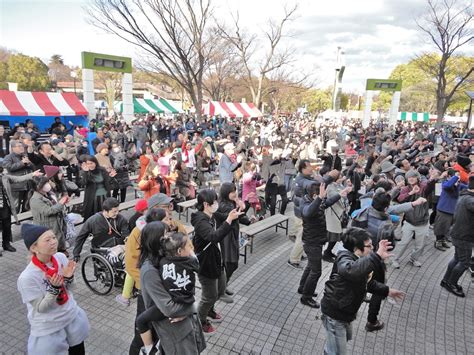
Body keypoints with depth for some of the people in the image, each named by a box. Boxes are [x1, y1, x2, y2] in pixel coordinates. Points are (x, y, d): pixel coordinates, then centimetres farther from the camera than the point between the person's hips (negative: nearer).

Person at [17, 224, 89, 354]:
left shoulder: (61, 257, -13)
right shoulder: (27, 277, -26)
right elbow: (40, 308, -18)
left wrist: (68, 278, -20)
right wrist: (54, 288, -33)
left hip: (72, 316, 5)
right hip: (48, 329, -5)